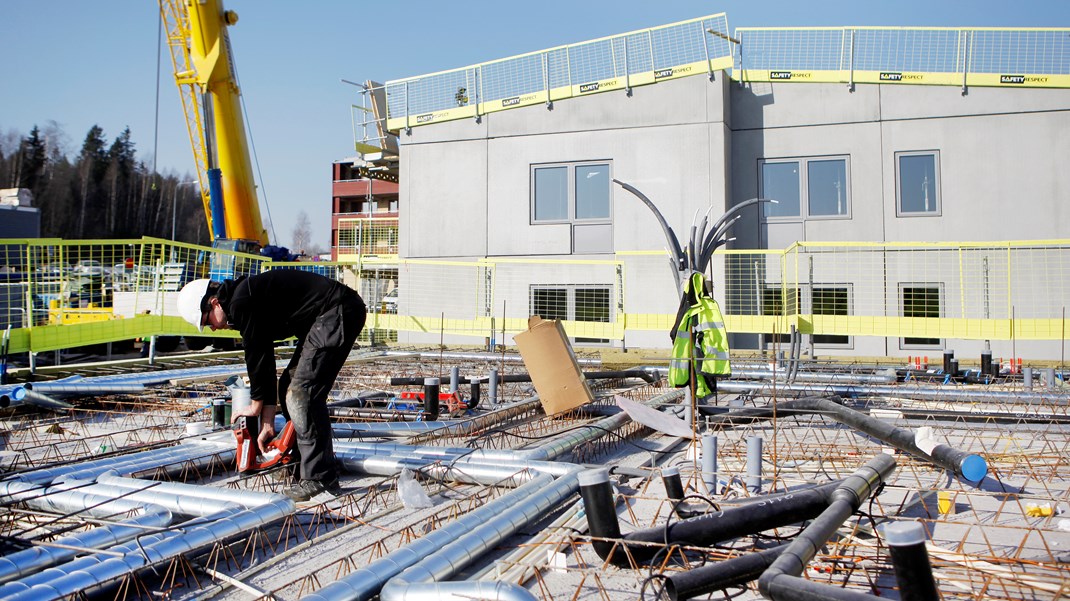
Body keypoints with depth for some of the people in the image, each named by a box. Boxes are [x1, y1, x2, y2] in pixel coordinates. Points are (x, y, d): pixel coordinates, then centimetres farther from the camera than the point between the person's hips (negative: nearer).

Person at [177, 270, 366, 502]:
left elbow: (256, 355, -6)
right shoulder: (251, 297, 18)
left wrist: (256, 405, 10)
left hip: (338, 312, -11)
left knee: (302, 392, -13)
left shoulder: (242, 301, -12)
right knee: (290, 386, 14)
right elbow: (265, 363, 20)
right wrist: (267, 424, 21)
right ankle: (305, 461, 22)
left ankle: (320, 478, -9)